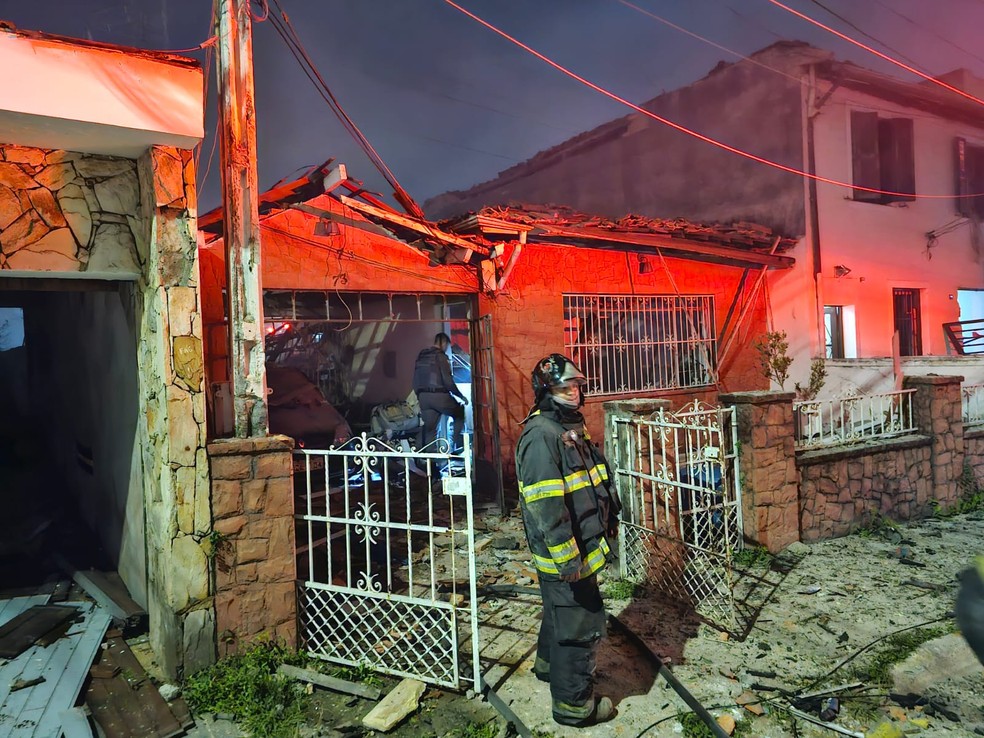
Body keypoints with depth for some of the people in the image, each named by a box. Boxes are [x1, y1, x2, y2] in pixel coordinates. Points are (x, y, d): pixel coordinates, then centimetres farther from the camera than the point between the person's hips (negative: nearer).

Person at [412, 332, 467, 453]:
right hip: (439, 395, -6)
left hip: (423, 396, 6)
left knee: (429, 428, 9)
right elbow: (447, 380, -13)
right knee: (460, 414, 16)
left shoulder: (421, 356, 15)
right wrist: (461, 396, -3)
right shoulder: (440, 356, -8)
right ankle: (456, 445, 9)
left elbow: (415, 380, 17)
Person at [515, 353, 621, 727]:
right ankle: (573, 703, 18)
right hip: (565, 554, -10)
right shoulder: (541, 435, -22)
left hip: (581, 547, 10)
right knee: (582, 624, 1)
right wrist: (568, 558, -26)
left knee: (561, 610, 27)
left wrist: (609, 517, 24)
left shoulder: (569, 427, 11)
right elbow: (545, 505, -27)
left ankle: (549, 664, 48)